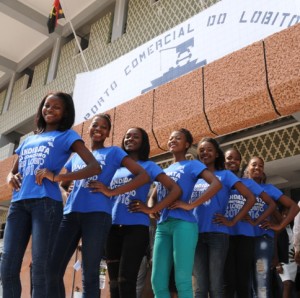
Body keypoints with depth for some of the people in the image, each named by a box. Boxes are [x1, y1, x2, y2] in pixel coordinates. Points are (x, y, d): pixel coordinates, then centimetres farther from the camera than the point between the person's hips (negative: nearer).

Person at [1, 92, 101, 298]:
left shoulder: (67, 136, 9)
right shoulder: (29, 139, 26)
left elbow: (95, 167, -4)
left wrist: (57, 177, -14)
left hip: (46, 202, -5)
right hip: (19, 203, 6)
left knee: (41, 268, -6)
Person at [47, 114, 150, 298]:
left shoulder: (113, 152, 11)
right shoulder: (76, 156, 24)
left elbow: (144, 176, 1)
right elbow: (64, 184, 33)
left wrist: (111, 191, -6)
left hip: (97, 214, -4)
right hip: (70, 213, 5)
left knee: (90, 273, -2)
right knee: (52, 270, 0)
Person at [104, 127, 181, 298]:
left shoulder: (148, 166, 4)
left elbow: (176, 189, -4)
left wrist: (151, 210, -9)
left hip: (136, 228, -5)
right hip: (113, 228, 5)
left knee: (126, 280, -10)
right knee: (114, 282, 9)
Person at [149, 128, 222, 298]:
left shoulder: (192, 165, 5)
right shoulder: (165, 170, 24)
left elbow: (216, 184, -10)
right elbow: (154, 197, 30)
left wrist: (191, 205, -14)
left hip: (183, 224, -6)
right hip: (163, 226, 7)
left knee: (182, 281, -7)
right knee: (158, 282, 4)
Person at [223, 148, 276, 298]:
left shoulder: (248, 182, 13)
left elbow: (271, 204, 11)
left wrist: (256, 222, 0)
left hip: (245, 235, 1)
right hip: (225, 235, -1)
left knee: (243, 281, 4)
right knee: (228, 281, -2)